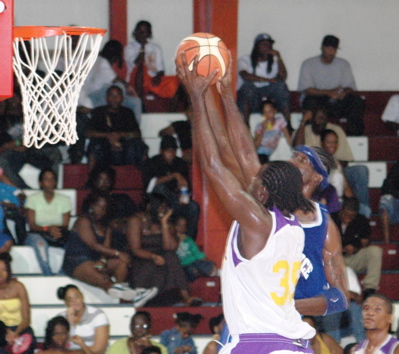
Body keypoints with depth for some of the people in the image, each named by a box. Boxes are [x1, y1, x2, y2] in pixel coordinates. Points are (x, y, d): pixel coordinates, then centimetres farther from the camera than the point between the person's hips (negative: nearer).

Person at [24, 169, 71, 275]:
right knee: (39, 242, -39)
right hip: (38, 235, -2)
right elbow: (31, 225, -5)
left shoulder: (64, 200, 9)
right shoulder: (33, 199, 4)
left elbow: (65, 226, 0)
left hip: (59, 236, 2)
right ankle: (49, 275, -45)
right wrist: (47, 229, -24)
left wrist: (57, 230, -24)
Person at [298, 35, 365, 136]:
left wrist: (345, 92, -19)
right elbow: (307, 90, -10)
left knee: (358, 101, -23)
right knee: (310, 100, -37)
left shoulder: (343, 64, 13)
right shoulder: (309, 64, 1)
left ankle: (354, 135, -21)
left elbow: (351, 87, 7)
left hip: (337, 104, 3)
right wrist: (328, 93, -23)